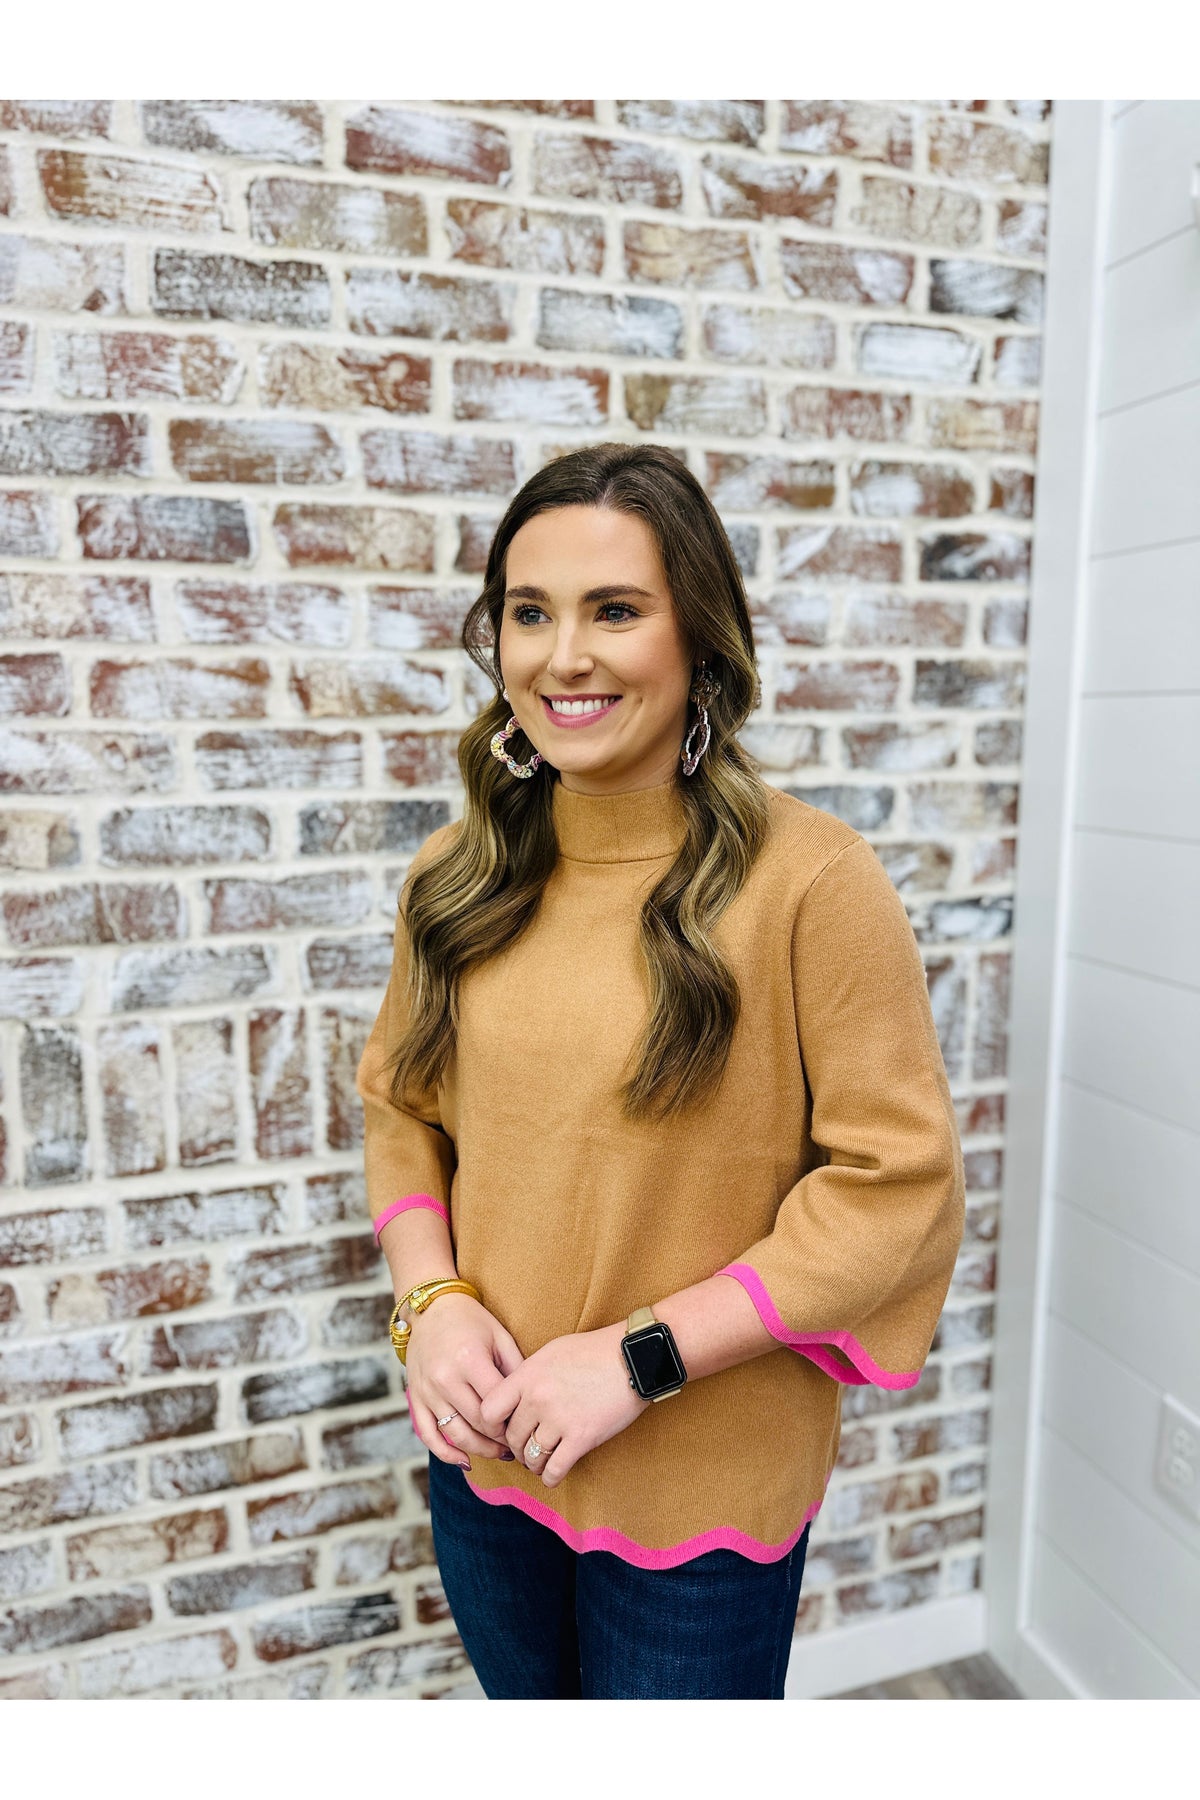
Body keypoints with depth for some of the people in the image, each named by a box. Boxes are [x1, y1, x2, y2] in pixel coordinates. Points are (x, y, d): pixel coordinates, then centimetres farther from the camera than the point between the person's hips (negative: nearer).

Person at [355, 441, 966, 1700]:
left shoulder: (808, 879, -19)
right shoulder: (456, 876, -4)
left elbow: (900, 1183, -17)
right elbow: (398, 1103, 6)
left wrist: (643, 1355, -20)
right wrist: (430, 1298, -10)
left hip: (702, 1491, -4)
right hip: (482, 1455, 5)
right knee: (523, 1697, 29)